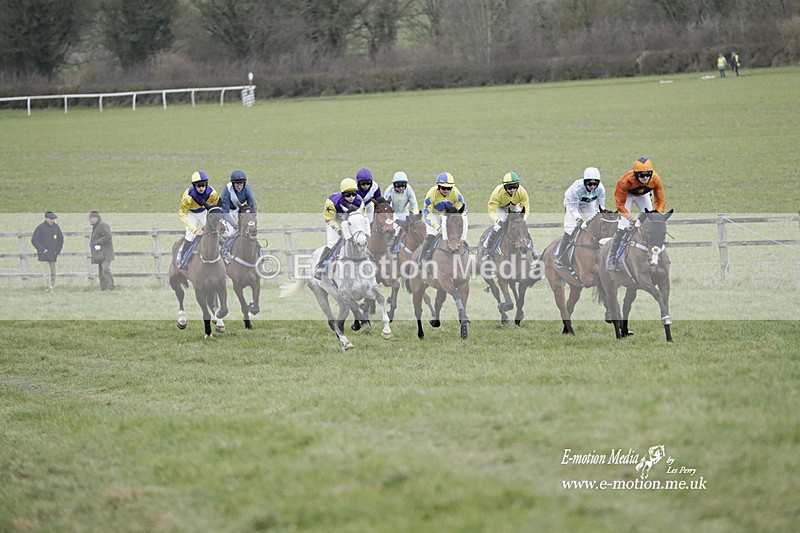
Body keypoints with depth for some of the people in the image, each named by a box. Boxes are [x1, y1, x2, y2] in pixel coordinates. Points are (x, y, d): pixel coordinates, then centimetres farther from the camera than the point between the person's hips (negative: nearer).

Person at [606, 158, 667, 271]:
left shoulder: (655, 180, -33)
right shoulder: (626, 181, -41)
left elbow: (660, 201, -21)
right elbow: (620, 204, -29)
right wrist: (630, 218, -39)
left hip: (643, 195, 4)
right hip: (627, 195, -4)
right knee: (623, 226, -17)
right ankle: (611, 259, -5)